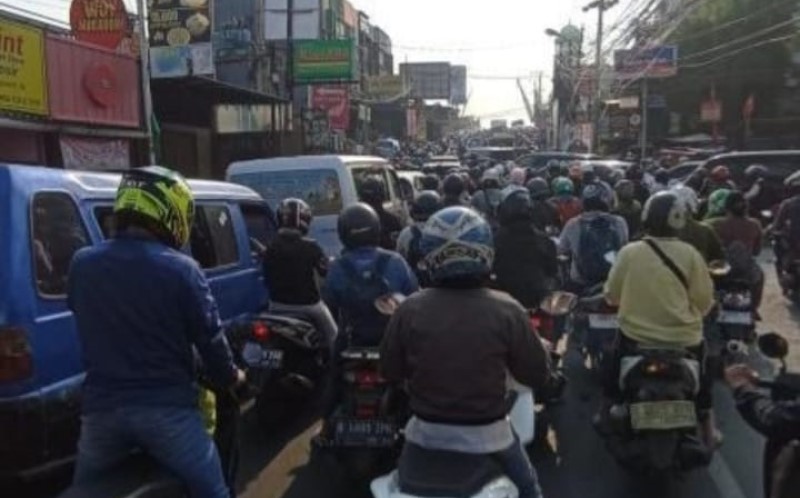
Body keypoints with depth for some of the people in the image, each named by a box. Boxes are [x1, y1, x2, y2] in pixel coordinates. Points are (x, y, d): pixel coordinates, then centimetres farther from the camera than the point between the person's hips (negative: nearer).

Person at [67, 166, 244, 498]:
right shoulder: (181, 269, -12)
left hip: (101, 407, 4)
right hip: (166, 409, -4)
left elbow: (88, 323, 14)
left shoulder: (82, 264, 1)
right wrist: (230, 377, 12)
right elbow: (209, 336, -8)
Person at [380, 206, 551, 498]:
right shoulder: (506, 311, -20)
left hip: (426, 431, 2)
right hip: (486, 432, -1)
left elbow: (390, 371, -3)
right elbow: (537, 375, -10)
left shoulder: (409, 310, -15)